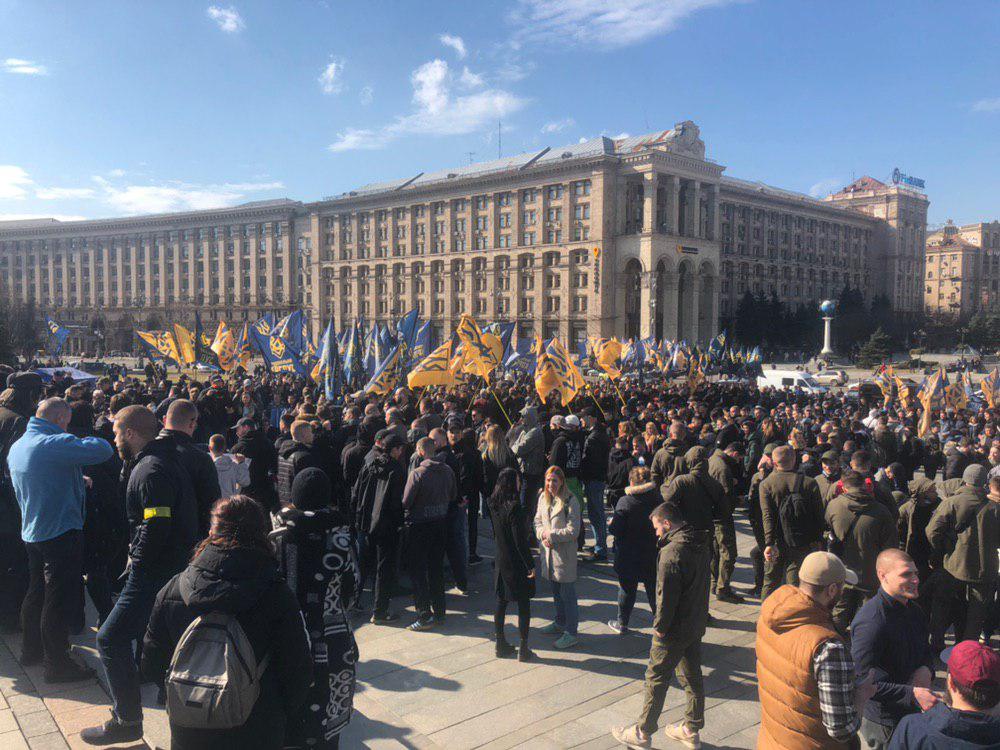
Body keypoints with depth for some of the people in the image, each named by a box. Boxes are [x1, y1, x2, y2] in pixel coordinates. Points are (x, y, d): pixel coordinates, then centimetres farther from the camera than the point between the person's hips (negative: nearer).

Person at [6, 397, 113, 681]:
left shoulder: (16, 447, 8)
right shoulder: (56, 444, -23)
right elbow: (103, 450, -29)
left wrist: (79, 484, 18)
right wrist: (87, 439, -7)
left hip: (31, 531, 9)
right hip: (61, 531, -9)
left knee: (37, 592, 22)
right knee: (61, 598, 0)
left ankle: (32, 650, 36)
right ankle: (56, 664, 8)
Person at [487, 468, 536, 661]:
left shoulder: (493, 505, 0)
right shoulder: (514, 507, -22)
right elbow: (520, 540, -21)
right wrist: (530, 565, -14)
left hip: (500, 561, 7)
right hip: (516, 564, -7)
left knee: (501, 603, 15)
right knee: (523, 606, 5)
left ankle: (501, 645, 25)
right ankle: (523, 649, 11)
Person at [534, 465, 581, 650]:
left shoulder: (571, 501, -17)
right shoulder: (543, 497, 5)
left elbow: (573, 531, -18)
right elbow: (538, 520, 11)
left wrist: (551, 535, -17)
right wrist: (542, 533, -8)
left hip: (564, 553, -7)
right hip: (547, 551, 7)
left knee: (567, 594, 0)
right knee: (555, 591, 21)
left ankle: (571, 633, 9)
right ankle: (560, 622, 39)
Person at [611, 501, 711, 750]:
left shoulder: (671, 552, -25)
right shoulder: (701, 544, 2)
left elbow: (666, 596, -24)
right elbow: (702, 582, 10)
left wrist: (659, 625, -12)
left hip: (674, 630, -8)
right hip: (697, 624, 8)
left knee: (656, 678, 6)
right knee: (692, 676, 19)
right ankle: (692, 730, 33)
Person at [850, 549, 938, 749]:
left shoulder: (914, 610, 2)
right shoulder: (870, 622, -28)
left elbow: (926, 650, 18)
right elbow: (862, 681, -27)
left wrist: (926, 670, -5)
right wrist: (912, 695, -29)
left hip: (911, 713, 8)